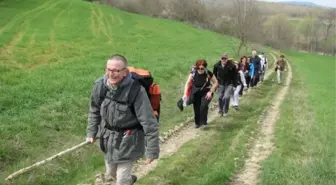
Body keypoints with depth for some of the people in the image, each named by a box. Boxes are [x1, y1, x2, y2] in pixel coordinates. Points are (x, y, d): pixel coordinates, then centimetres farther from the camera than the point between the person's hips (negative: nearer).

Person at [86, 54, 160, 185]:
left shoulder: (136, 90, -28)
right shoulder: (100, 85, -13)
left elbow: (149, 122, -22)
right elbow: (94, 111, 7)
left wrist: (152, 150, -19)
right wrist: (91, 132, 11)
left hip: (127, 140, -5)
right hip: (108, 138, 6)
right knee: (111, 174, 26)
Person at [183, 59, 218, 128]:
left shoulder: (208, 73, -21)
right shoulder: (193, 72, -19)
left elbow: (216, 83, -9)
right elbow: (188, 83, -13)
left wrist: (210, 92, -18)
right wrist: (185, 94, -21)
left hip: (206, 93, -2)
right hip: (196, 93, 2)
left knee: (204, 106, -24)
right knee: (196, 108, 9)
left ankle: (203, 121, -3)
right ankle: (197, 123, 33)